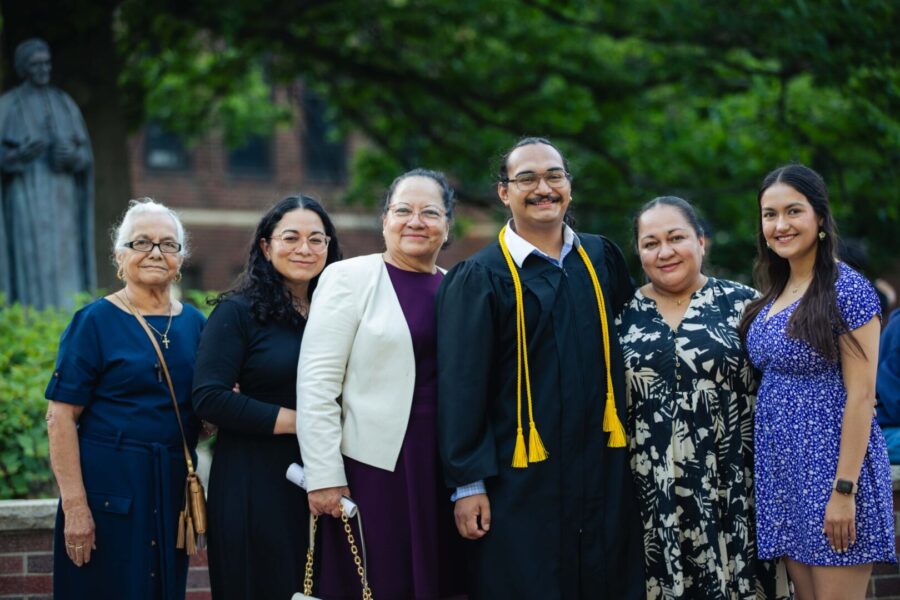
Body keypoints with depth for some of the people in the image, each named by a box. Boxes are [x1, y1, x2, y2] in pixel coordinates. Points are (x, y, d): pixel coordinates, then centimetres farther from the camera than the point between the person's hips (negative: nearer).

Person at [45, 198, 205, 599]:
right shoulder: (94, 322, -5)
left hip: (172, 489, 5)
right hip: (110, 487, -5)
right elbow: (61, 418, -9)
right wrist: (74, 505, -16)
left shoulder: (194, 324, 8)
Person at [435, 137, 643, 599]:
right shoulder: (478, 278, -5)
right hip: (520, 477, -4)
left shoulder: (601, 259, 8)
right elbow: (461, 384, -7)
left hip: (602, 473, 4)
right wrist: (468, 483, -10)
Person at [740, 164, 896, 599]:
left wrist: (845, 490, -19)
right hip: (783, 470, 7)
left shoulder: (847, 289, -11)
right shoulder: (772, 294, 12)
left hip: (832, 466, -7)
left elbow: (860, 397, -15)